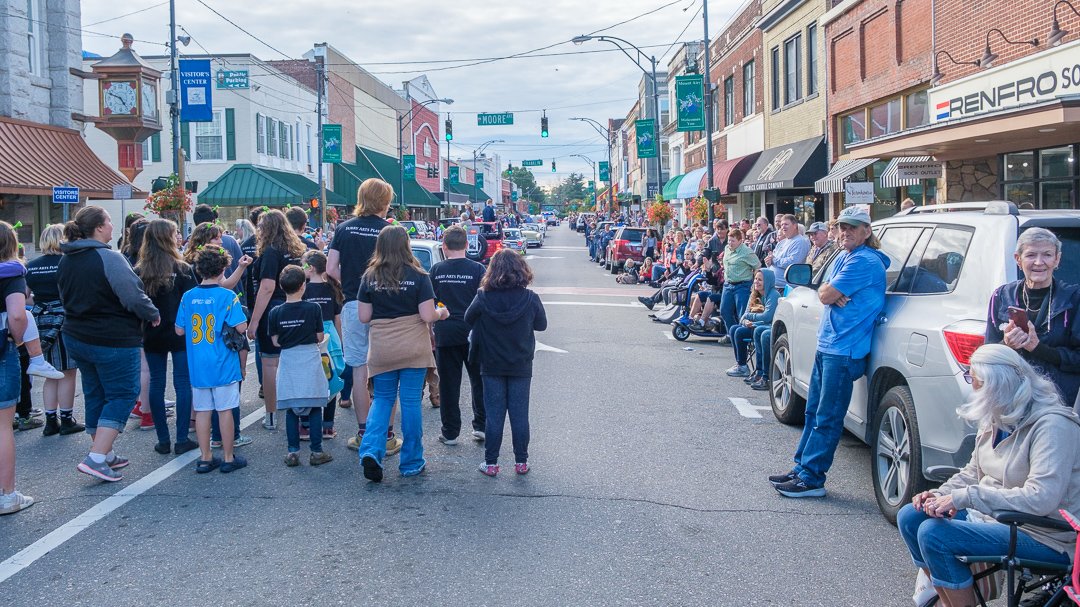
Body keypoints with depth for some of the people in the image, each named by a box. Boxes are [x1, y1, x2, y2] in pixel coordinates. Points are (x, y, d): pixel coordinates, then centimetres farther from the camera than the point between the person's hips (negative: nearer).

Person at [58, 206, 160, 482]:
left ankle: (105, 453, 26)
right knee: (122, 394, 1)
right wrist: (153, 314, -6)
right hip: (113, 341, -8)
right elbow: (133, 296, -23)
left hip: (76, 338, 9)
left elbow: (66, 298, 19)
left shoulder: (66, 260, 8)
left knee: (96, 394, 17)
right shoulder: (108, 258, -20)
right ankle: (97, 458, -7)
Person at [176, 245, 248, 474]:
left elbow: (179, 330, 6)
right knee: (225, 410, 4)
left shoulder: (188, 296, 2)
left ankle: (205, 458, 16)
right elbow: (241, 327, -15)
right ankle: (228, 458, 11)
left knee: (202, 411, 10)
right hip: (222, 365, -4)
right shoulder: (228, 296, -11)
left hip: (197, 366, 4)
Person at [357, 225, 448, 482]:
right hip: (413, 348, -2)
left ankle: (371, 450, -6)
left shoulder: (370, 277, 0)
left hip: (382, 350, 2)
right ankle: (411, 463, 15)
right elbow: (427, 316, -10)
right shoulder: (418, 276, -7)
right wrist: (441, 313, 10)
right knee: (411, 401, 6)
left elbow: (363, 316, 1)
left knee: (382, 398, 14)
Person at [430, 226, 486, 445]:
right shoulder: (477, 269, -4)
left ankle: (450, 433, 11)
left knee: (448, 384, 7)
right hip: (473, 333, -1)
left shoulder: (436, 270, 0)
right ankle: (480, 425, 14)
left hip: (445, 334, 1)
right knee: (479, 381, 14)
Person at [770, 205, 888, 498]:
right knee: (814, 412, 15)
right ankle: (801, 469, 24)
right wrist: (833, 293, -8)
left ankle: (811, 479, 2)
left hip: (844, 351, -10)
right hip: (827, 345, 10)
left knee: (827, 419, -4)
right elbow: (824, 293, 13)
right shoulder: (844, 257, 16)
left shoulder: (864, 262, -16)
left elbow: (827, 295, -19)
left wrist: (830, 291, 2)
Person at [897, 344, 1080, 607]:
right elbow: (973, 473, 16)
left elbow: (1041, 498, -31)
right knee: (909, 517, 1)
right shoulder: (995, 420, 7)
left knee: (933, 534, -24)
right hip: (994, 515, 9)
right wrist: (940, 494, -4)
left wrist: (965, 497, -30)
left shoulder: (1053, 425, -21)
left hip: (1045, 537, -9)